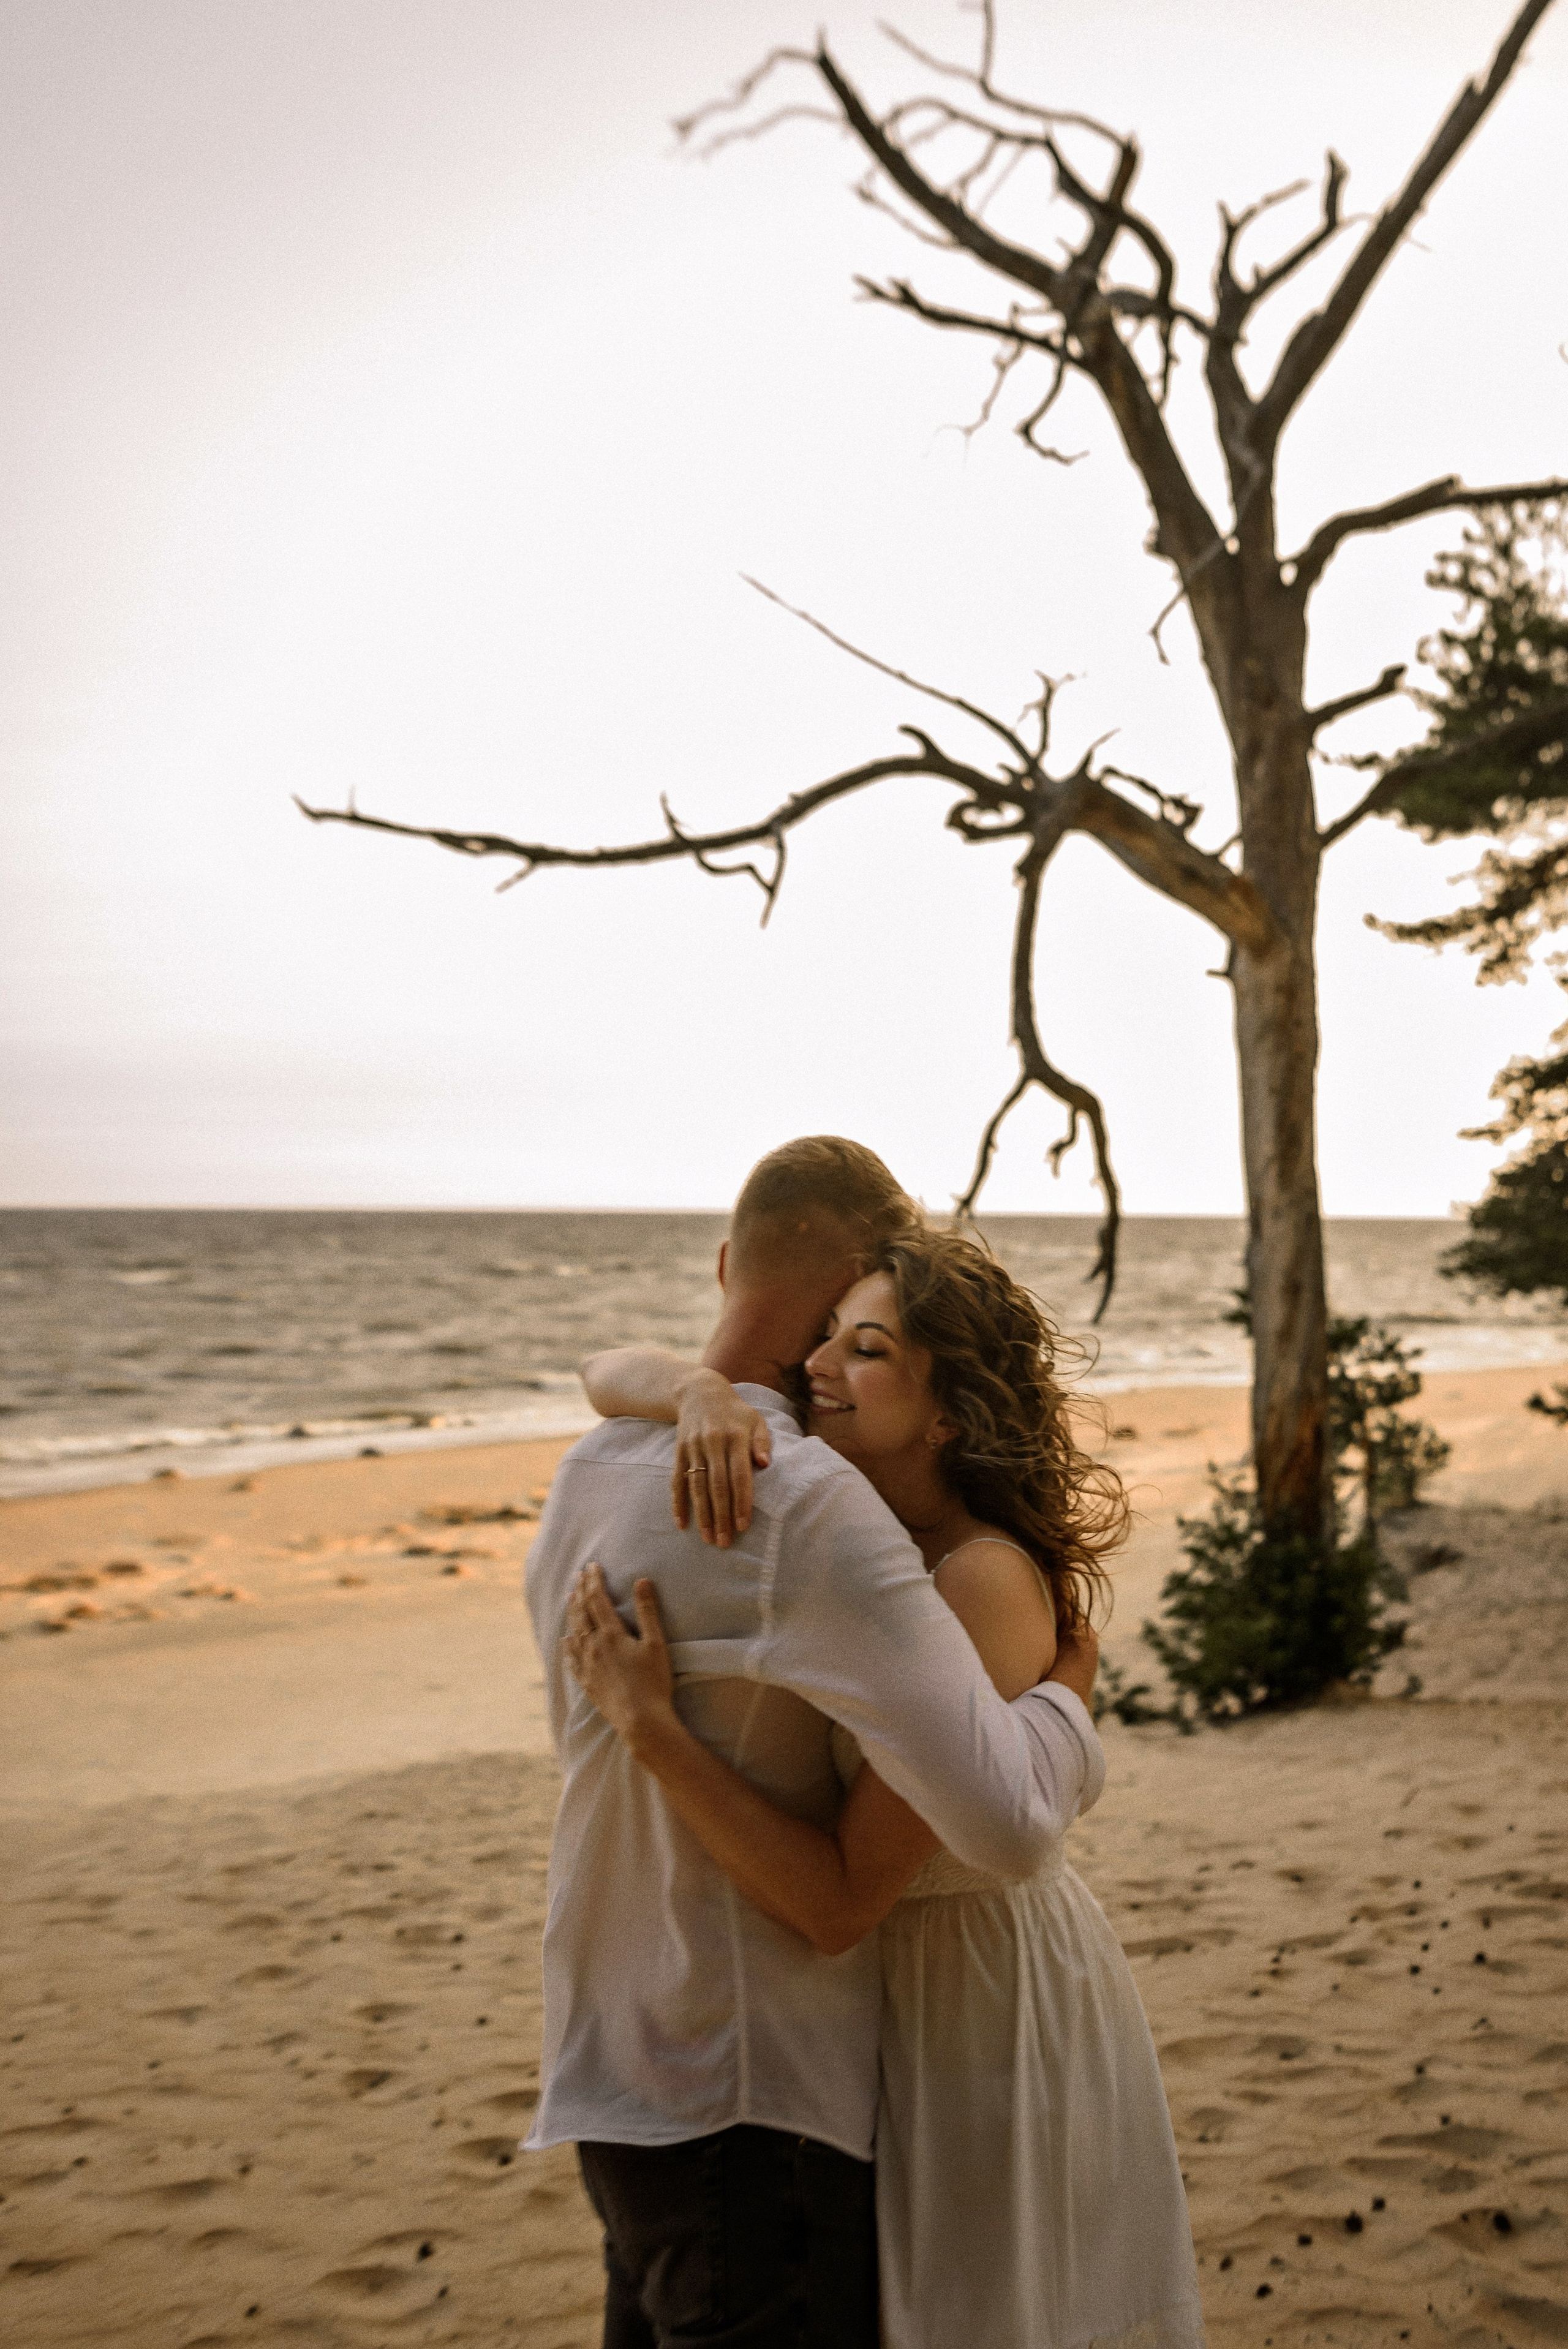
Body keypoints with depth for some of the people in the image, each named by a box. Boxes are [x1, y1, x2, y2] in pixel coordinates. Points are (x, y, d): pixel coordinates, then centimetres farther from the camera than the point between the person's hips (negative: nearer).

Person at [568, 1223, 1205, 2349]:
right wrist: (700, 1392, -29)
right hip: (904, 1996, 8)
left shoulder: (982, 1585, -30)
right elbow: (608, 1374, -6)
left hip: (1002, 2004, -8)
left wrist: (649, 1724, -34)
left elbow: (839, 1900, -31)